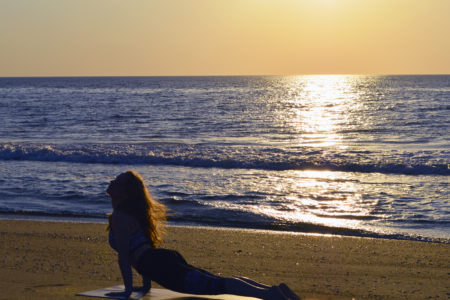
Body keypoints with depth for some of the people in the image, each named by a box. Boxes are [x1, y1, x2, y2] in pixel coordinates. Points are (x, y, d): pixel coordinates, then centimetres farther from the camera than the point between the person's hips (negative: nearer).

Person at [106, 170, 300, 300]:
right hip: (166, 259, 10)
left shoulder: (119, 218, -6)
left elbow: (123, 255, -11)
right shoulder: (131, 212, 25)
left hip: (160, 267, -10)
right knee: (217, 282, 10)